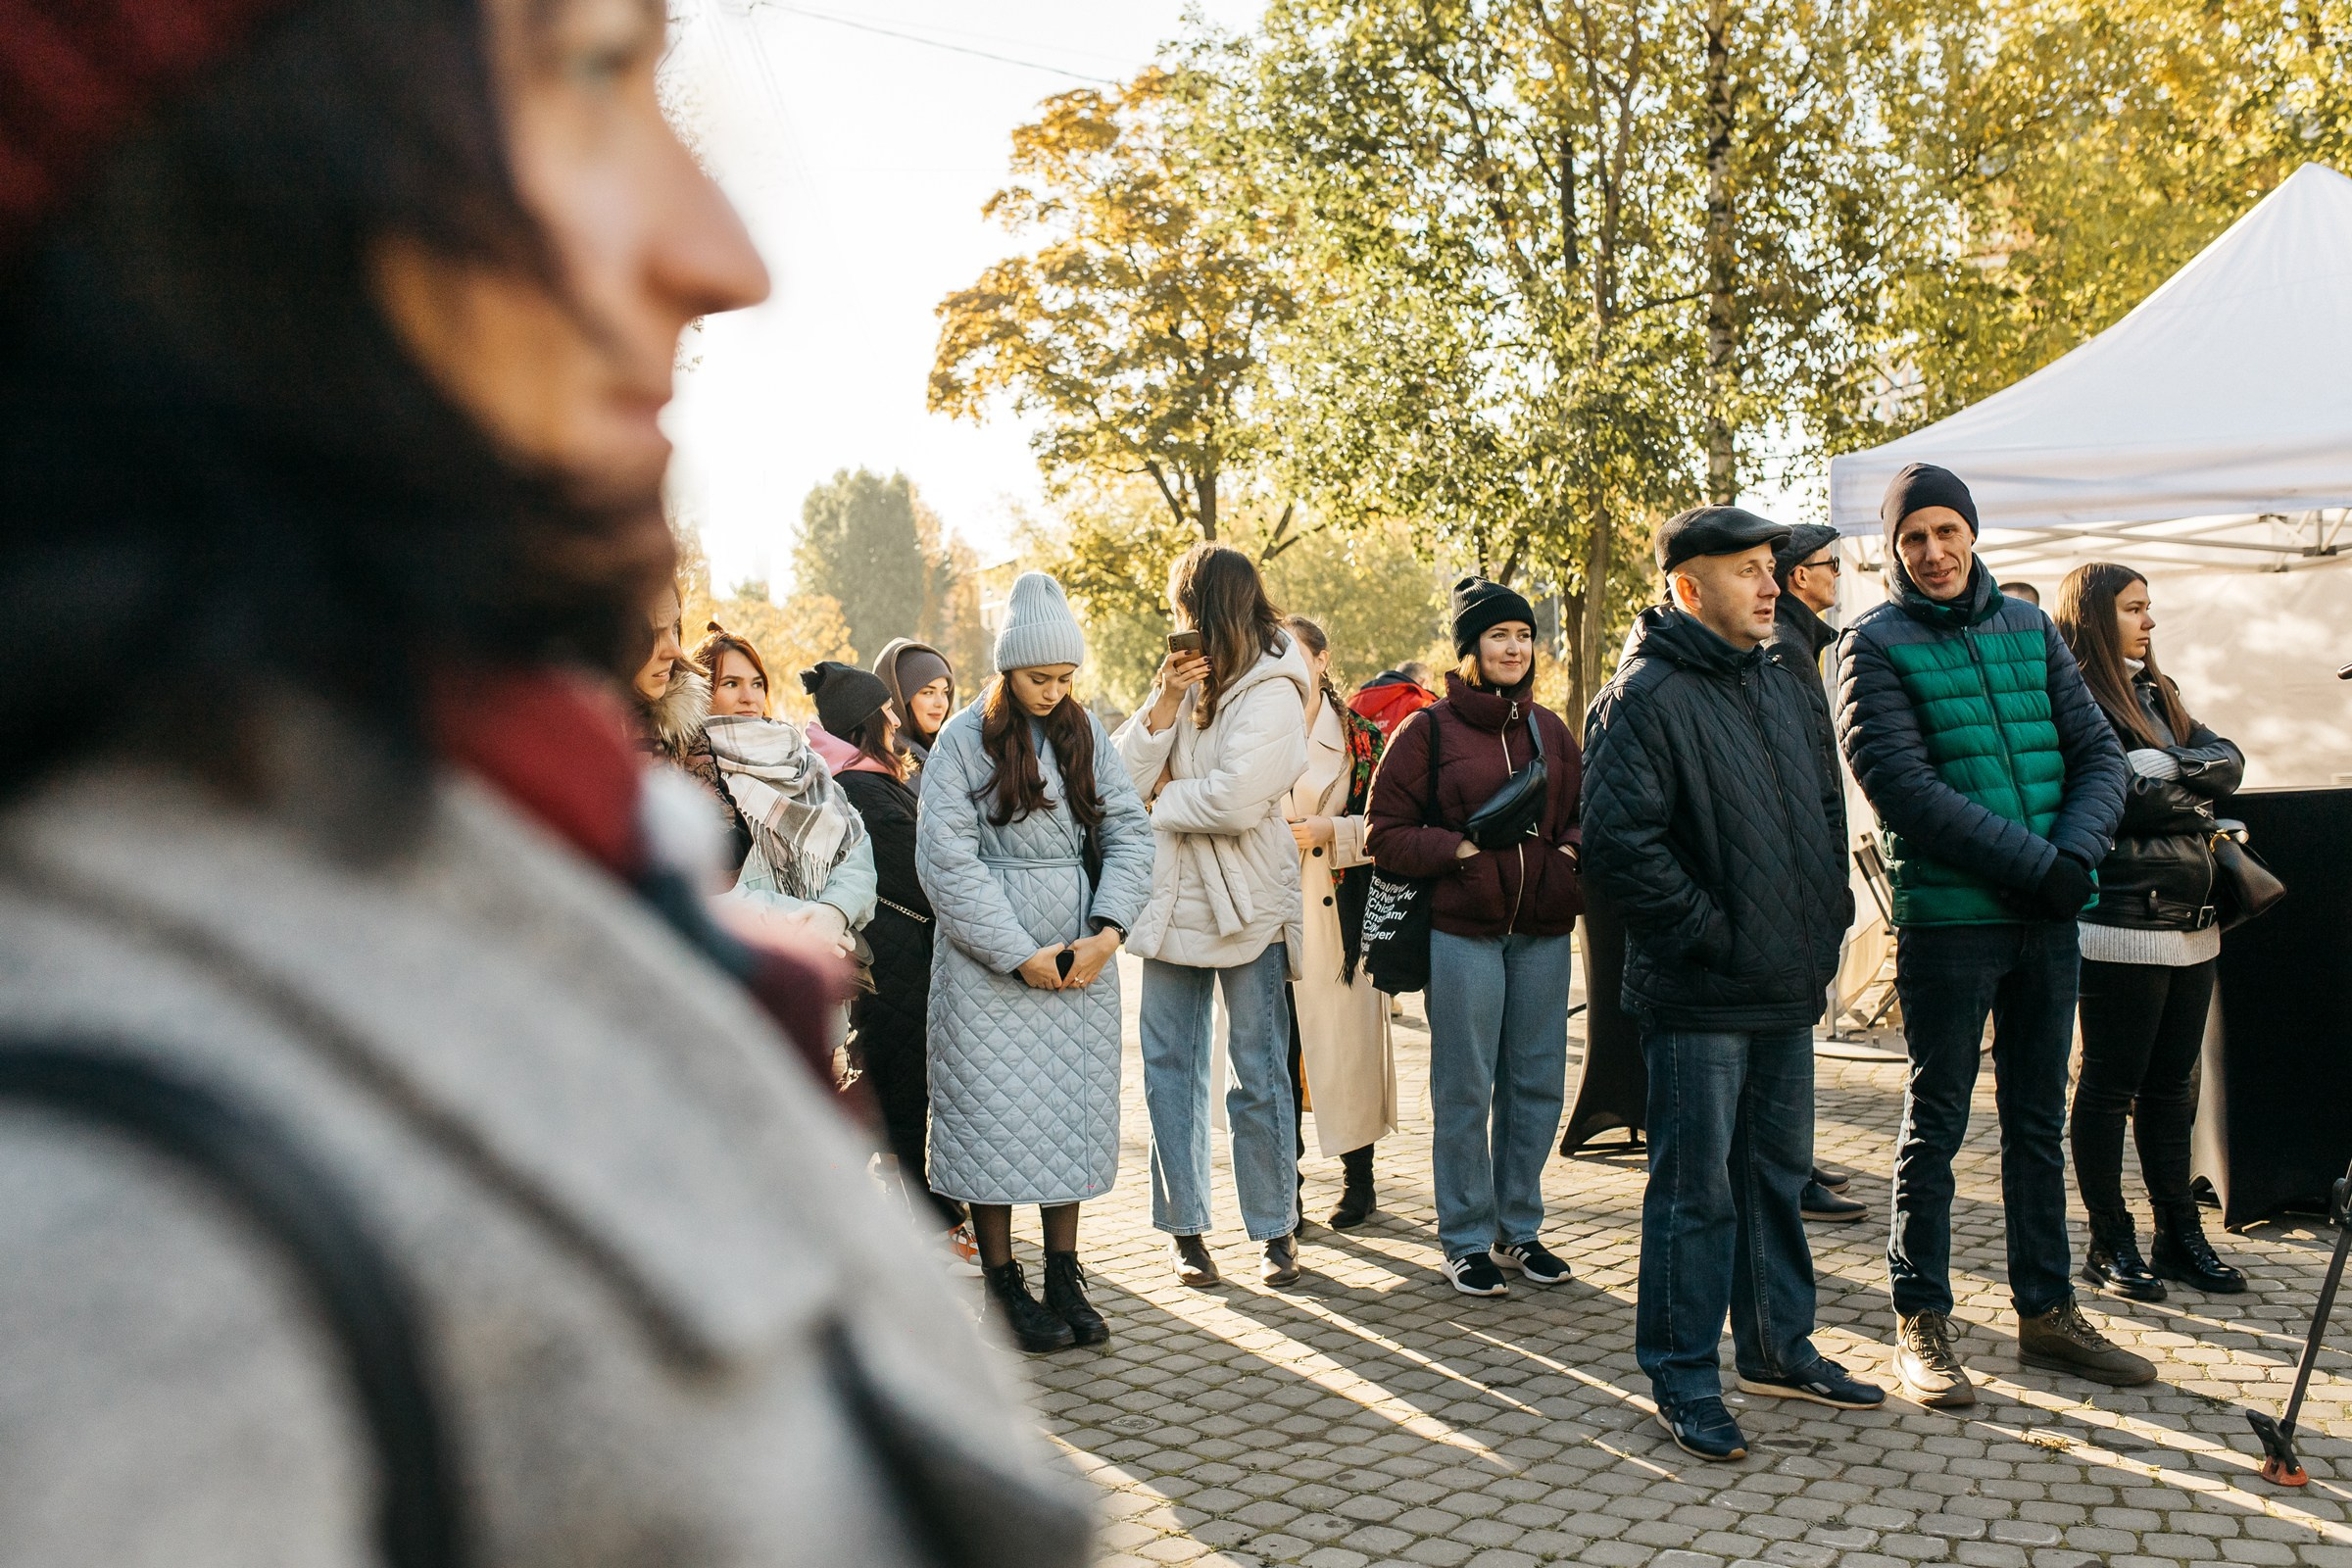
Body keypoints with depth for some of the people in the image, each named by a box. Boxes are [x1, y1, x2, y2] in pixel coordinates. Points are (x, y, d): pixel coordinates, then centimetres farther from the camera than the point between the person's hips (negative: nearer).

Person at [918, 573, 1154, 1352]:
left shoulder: (1085, 733, 7)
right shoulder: (964, 739, -5)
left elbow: (1129, 831, 5)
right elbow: (946, 859, -10)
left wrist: (1108, 931, -10)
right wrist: (1019, 954, -13)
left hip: (1081, 955, 4)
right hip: (989, 960, -4)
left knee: (1074, 1106, 7)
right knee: (997, 1110, 0)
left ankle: (1064, 1276, 17)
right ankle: (1003, 1283, 11)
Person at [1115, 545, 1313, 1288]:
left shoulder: (1271, 691, -9)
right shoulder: (1183, 679, 10)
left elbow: (1237, 800, -22)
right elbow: (1121, 780, 1)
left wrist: (1163, 797, -6)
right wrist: (1162, 708, -11)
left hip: (1246, 905, -6)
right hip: (1173, 899, 6)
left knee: (1258, 1072, 3)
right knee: (1170, 1067, 9)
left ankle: (1276, 1227, 16)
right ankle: (1185, 1225, 19)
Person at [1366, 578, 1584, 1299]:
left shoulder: (1549, 729, 13)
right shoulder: (1427, 730, -2)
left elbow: (1585, 810, 21)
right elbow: (1384, 833, -3)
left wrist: (1572, 847, 0)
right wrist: (1458, 849, -16)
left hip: (1542, 929, 5)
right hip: (1463, 930, -5)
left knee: (1538, 1082, 10)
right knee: (1465, 1089, 1)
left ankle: (1520, 1227, 24)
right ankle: (1467, 1240, 14)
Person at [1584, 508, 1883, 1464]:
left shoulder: (1789, 678, 13)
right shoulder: (1646, 696, -14)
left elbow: (1826, 804, 23)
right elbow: (1619, 846, -21)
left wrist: (1828, 912, 12)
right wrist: (1713, 936, -17)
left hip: (1789, 987, 8)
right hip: (1699, 995, -8)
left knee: (1779, 1172, 18)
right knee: (1696, 1189, -1)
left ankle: (1777, 1348, 33)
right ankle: (1683, 1382, 12)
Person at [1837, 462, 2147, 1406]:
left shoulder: (2030, 630, 12)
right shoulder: (1874, 645, -4)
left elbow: (2098, 752, 9)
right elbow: (1902, 785, -14)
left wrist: (2077, 853, -10)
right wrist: (2032, 860, -18)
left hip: (2046, 915, 5)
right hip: (1946, 914, -5)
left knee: (2039, 1122, 13)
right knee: (1936, 1124, 3)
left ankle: (2048, 1312, 25)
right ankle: (1922, 1321, 12)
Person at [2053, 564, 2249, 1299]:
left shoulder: (2157, 693, 19)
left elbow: (2228, 762, 7)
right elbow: (2124, 796, -19)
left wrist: (2166, 769, -11)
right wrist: (2194, 796, -2)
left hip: (2191, 922, 8)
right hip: (2123, 926, -8)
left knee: (2171, 1082, 13)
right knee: (2110, 1085, 0)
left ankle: (2180, 1232, 22)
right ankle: (2110, 1244, 8)